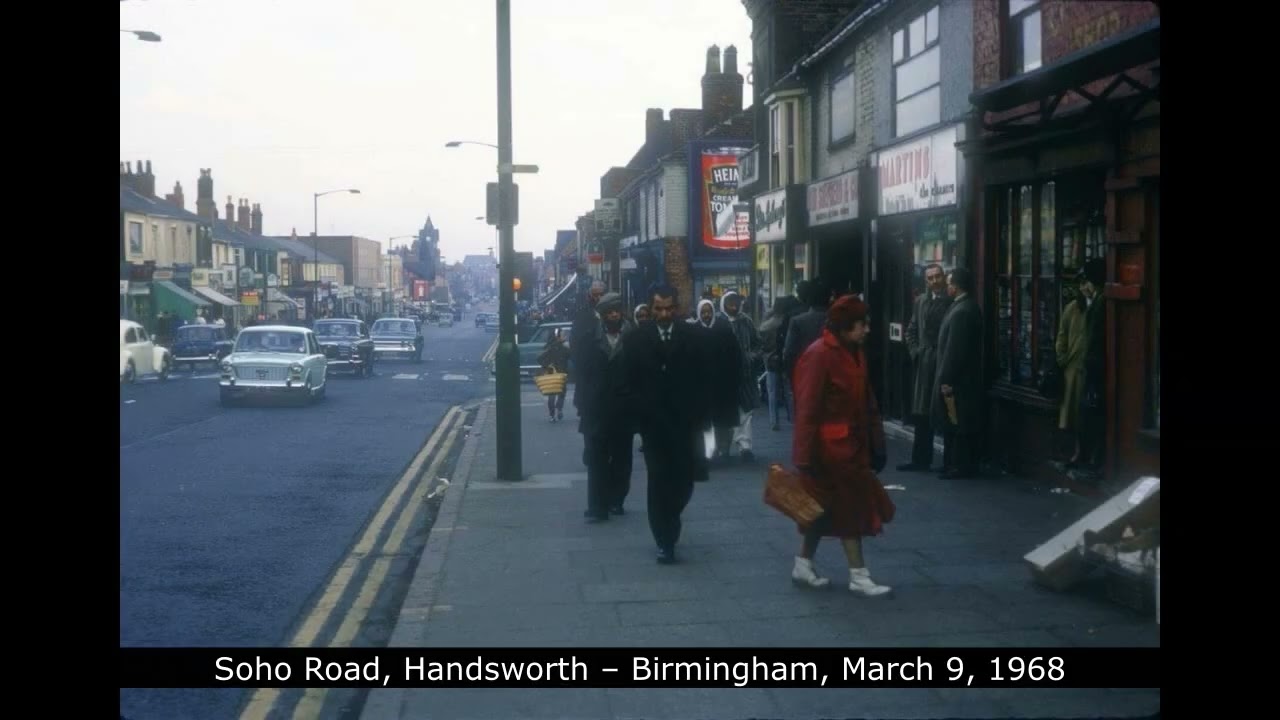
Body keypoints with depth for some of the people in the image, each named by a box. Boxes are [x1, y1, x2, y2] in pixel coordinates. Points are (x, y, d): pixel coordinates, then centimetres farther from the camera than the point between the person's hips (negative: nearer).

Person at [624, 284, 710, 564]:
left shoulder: (691, 336, 2)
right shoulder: (637, 339, 2)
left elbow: (701, 380, 1)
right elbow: (630, 381, 1)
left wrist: (702, 417, -4)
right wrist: (638, 414, -6)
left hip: (685, 422, 1)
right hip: (653, 423, -1)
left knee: (684, 479, 3)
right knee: (658, 481, 0)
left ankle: (667, 526, 29)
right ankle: (664, 539, 8)